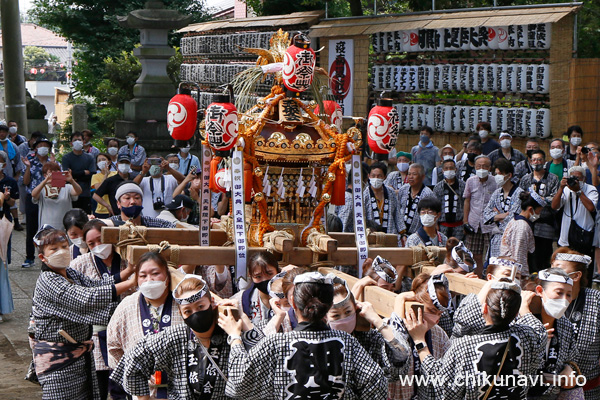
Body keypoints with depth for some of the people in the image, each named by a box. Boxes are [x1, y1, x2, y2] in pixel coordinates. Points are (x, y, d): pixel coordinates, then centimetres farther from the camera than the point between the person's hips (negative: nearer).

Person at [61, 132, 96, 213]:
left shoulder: (90, 158, 11)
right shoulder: (66, 158, 5)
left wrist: (76, 177, -7)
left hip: (86, 195, 2)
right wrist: (84, 172, -4)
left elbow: (92, 175, -1)